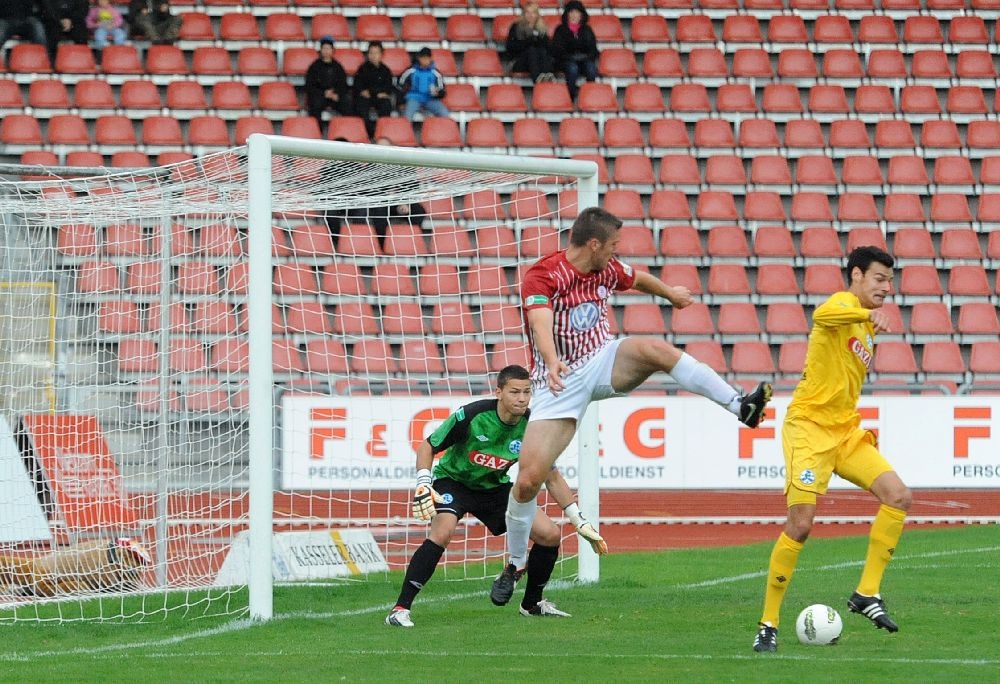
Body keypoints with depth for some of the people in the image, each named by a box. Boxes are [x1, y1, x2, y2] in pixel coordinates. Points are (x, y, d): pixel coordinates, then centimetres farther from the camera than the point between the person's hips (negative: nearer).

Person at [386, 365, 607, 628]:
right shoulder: (471, 416, -27)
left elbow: (552, 478, -2)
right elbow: (427, 447, -15)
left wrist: (581, 523, -3)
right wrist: (423, 485, -32)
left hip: (495, 487, 5)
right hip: (453, 480, -5)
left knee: (549, 534, -5)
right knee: (442, 533, -34)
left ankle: (532, 604, 19)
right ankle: (400, 609, -31)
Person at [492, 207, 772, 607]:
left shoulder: (607, 270, 0)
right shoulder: (542, 277, -20)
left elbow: (638, 280, 25)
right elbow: (541, 323, -39)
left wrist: (669, 293, 43)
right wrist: (552, 362, -58)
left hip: (604, 362, 4)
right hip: (561, 379, -4)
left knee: (655, 349, -28)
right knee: (529, 478, -12)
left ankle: (740, 406, -31)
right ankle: (515, 564, 8)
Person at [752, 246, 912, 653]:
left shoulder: (865, 327, 18)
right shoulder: (843, 305, -8)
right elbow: (821, 316, -36)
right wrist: (870, 313, -48)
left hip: (845, 432, 8)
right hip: (809, 427, -8)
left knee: (898, 496, -8)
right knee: (801, 523, -15)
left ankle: (867, 594, -1)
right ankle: (768, 624, -5)